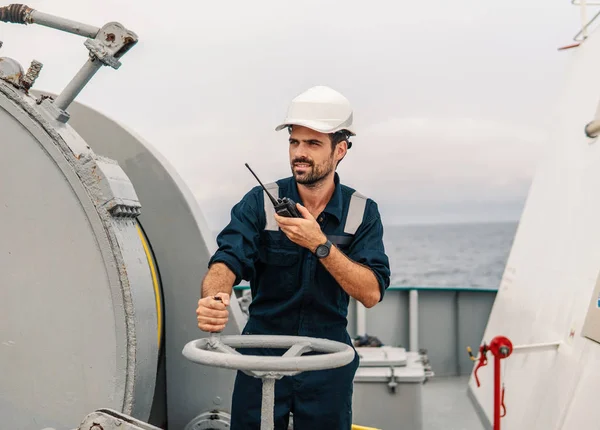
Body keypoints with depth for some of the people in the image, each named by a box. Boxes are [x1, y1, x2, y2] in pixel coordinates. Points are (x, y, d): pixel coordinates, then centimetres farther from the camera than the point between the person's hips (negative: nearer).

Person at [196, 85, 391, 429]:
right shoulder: (260, 203, -6)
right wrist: (214, 298, -42)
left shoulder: (363, 213, -4)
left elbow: (371, 293, -15)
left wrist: (320, 243, -26)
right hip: (262, 356, 0)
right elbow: (227, 261, -20)